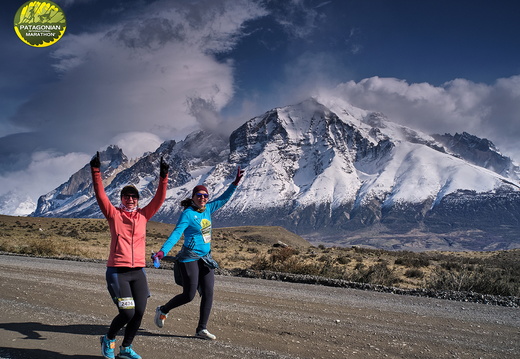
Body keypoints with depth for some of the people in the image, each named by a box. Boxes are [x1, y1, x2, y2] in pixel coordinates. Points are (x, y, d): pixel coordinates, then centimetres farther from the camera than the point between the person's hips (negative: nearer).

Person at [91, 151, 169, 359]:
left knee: (139, 312, 2)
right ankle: (108, 339, 21)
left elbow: (159, 198, 4)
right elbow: (100, 195, -8)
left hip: (138, 271, 4)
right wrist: (96, 172, -16)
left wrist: (163, 177, -5)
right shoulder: (114, 214, 2)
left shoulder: (143, 215, 9)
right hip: (117, 271, -4)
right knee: (127, 312, -9)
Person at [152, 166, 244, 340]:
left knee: (208, 294, 0)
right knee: (189, 295, -4)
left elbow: (223, 199, 20)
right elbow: (176, 233, -20)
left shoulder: (207, 209, 7)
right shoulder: (188, 214, -13)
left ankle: (202, 329, 9)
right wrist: (163, 251, -31)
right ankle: (162, 310, 22)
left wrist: (235, 183, 16)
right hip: (189, 258, -7)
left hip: (206, 259, 7)